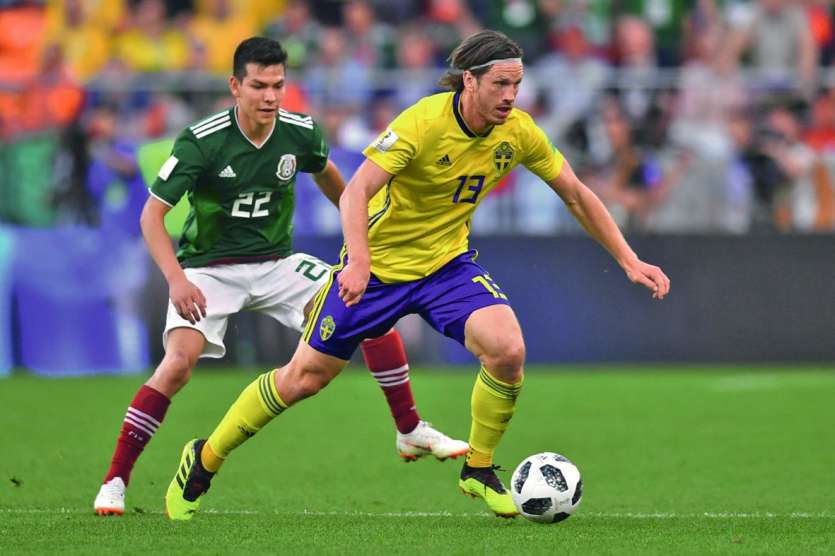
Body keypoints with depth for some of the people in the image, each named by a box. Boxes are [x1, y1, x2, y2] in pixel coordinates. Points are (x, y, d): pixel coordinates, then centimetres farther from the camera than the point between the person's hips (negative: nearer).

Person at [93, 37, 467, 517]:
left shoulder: (300, 133, -8)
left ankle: (411, 432, 2)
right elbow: (152, 214, -19)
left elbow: (326, 174, 17)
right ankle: (115, 482, -16)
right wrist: (176, 280, -33)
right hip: (208, 269, -4)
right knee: (178, 363, -26)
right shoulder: (202, 141, -21)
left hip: (276, 262, 4)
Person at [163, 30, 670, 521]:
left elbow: (577, 195, 2)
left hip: (447, 263, 4)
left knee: (508, 350, -23)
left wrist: (630, 261, -2)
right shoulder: (423, 122, -27)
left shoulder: (518, 132, -11)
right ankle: (204, 459, 25)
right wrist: (358, 262, -48)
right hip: (378, 262, -4)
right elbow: (356, 192, -33)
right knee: (305, 378, 3)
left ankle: (478, 469, 0)